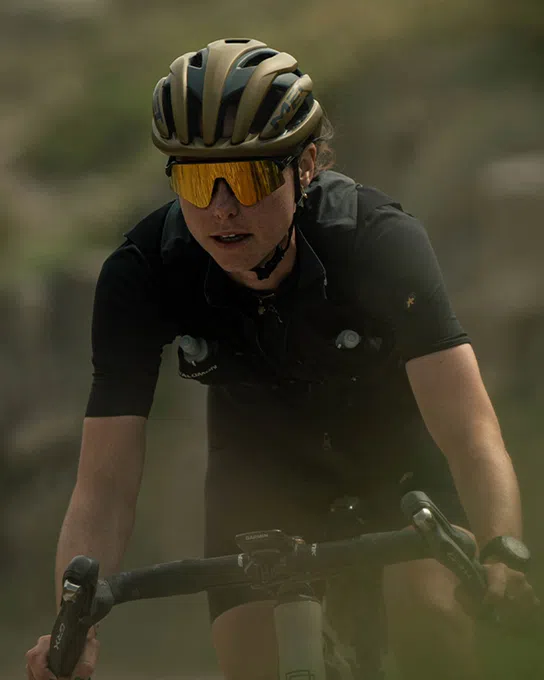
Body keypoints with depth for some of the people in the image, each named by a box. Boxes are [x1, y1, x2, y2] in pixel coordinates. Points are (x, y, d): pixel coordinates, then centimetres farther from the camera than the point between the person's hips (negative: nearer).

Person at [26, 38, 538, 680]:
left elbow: (471, 434, -43)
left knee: (427, 608, -26)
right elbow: (103, 488, -30)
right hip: (259, 464, 2)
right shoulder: (141, 274, -30)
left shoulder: (380, 239, -35)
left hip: (392, 444, -2)